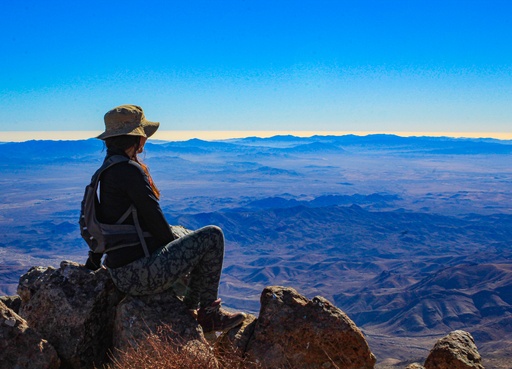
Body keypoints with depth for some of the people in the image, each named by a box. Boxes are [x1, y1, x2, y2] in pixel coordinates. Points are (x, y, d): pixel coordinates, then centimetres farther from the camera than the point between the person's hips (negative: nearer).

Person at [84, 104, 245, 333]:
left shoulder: (107, 170, 10)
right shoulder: (130, 170, -19)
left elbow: (101, 220, 20)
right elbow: (155, 219, -15)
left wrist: (93, 263, 30)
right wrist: (175, 253, 2)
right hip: (142, 274, -10)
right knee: (212, 236, -2)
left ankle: (189, 310, 29)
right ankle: (208, 313, 8)